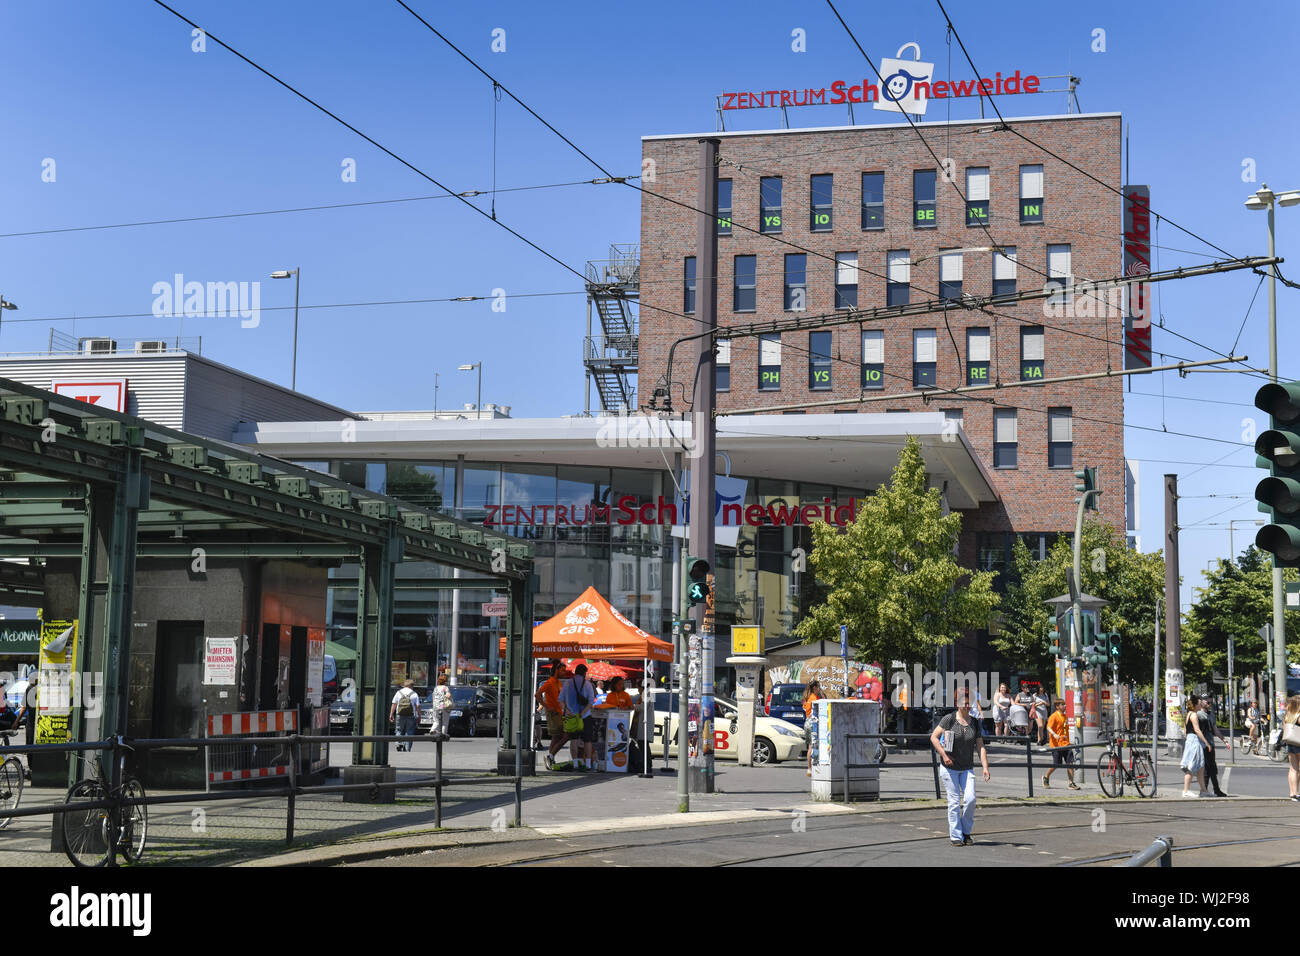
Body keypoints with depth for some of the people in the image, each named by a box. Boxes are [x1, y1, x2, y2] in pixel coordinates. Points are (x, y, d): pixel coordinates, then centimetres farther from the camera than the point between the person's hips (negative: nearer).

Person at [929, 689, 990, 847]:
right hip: (949, 768, -3)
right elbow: (934, 737, -5)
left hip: (967, 768, 3)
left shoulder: (974, 724, 5)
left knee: (970, 799, -10)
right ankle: (956, 836, 6)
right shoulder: (949, 719, -7)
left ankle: (966, 832, 9)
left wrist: (985, 767, -4)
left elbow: (981, 746, 6)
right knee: (954, 801, -3)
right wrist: (944, 755, -15)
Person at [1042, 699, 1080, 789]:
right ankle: (1046, 777, 24)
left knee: (1070, 763, -5)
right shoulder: (1054, 716, -9)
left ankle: (1071, 783, -4)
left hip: (1065, 744, 7)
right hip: (1056, 744, -7)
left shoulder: (1064, 716, 15)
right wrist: (1054, 735, -38)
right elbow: (1049, 727, -21)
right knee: (1056, 764, -1)